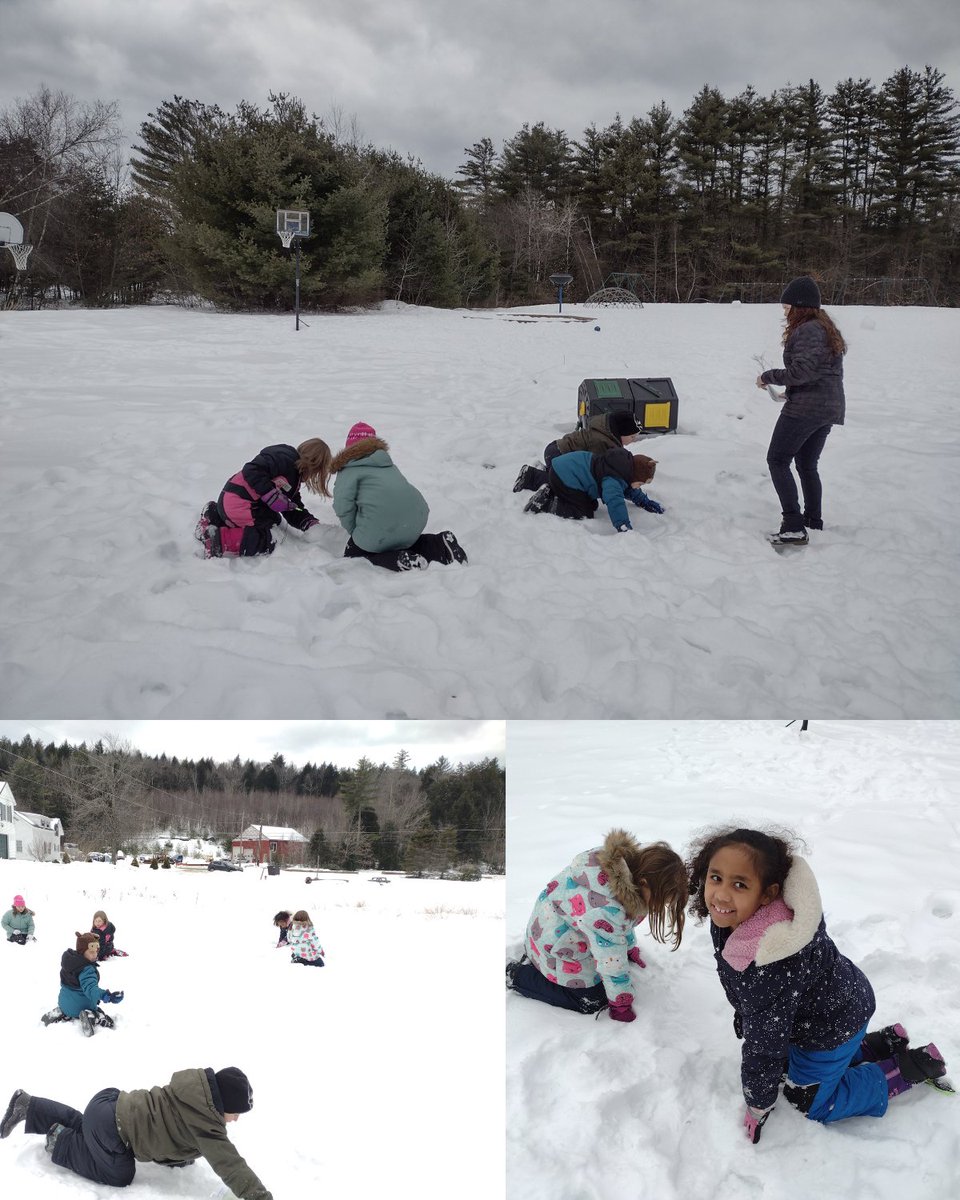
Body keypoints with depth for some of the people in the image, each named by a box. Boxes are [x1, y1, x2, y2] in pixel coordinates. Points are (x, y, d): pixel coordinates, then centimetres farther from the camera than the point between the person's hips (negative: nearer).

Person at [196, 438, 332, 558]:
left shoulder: (294, 479, 19)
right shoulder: (285, 458, -12)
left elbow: (293, 513, 18)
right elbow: (252, 470, -23)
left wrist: (312, 524, 2)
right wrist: (273, 496, -21)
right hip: (238, 503, -10)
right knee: (270, 542, -14)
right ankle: (220, 538, -21)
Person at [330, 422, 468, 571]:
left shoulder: (349, 470, 4)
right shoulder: (388, 464, 27)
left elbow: (343, 505, -10)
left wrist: (354, 531, 6)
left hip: (381, 528, -7)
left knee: (352, 557, 8)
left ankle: (403, 561, -15)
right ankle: (439, 545, 8)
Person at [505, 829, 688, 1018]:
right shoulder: (604, 910, -42)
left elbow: (627, 916, 6)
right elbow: (612, 965, -29)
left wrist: (631, 948, 19)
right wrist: (621, 1006, -16)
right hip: (556, 945, -8)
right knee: (592, 1001, -5)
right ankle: (518, 975, 6)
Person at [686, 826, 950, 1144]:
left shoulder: (772, 966, -45)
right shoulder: (731, 916, -19)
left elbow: (764, 1047, -30)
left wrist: (757, 1106, -16)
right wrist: (741, 1019, 18)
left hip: (832, 1026, -8)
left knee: (808, 1102, 13)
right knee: (788, 1060, 29)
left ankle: (906, 1067, 19)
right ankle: (879, 1044, 33)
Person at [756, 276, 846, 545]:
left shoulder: (806, 331, -15)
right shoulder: (826, 328, 17)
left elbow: (801, 370, -23)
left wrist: (768, 377, -11)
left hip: (805, 408, -10)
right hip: (830, 408, 10)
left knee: (778, 460, -5)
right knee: (807, 465, 20)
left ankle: (793, 526, -12)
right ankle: (814, 522, 24)